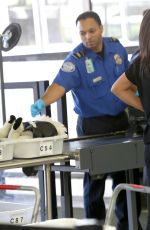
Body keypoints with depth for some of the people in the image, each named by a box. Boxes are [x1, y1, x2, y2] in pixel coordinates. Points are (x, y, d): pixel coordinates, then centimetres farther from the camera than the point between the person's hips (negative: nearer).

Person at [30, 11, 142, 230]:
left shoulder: (116, 46, -1)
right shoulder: (76, 59, -18)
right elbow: (60, 84, -33)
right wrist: (42, 101, -49)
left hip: (120, 118, 5)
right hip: (93, 124, -5)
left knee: (125, 173, 10)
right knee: (96, 177, 0)